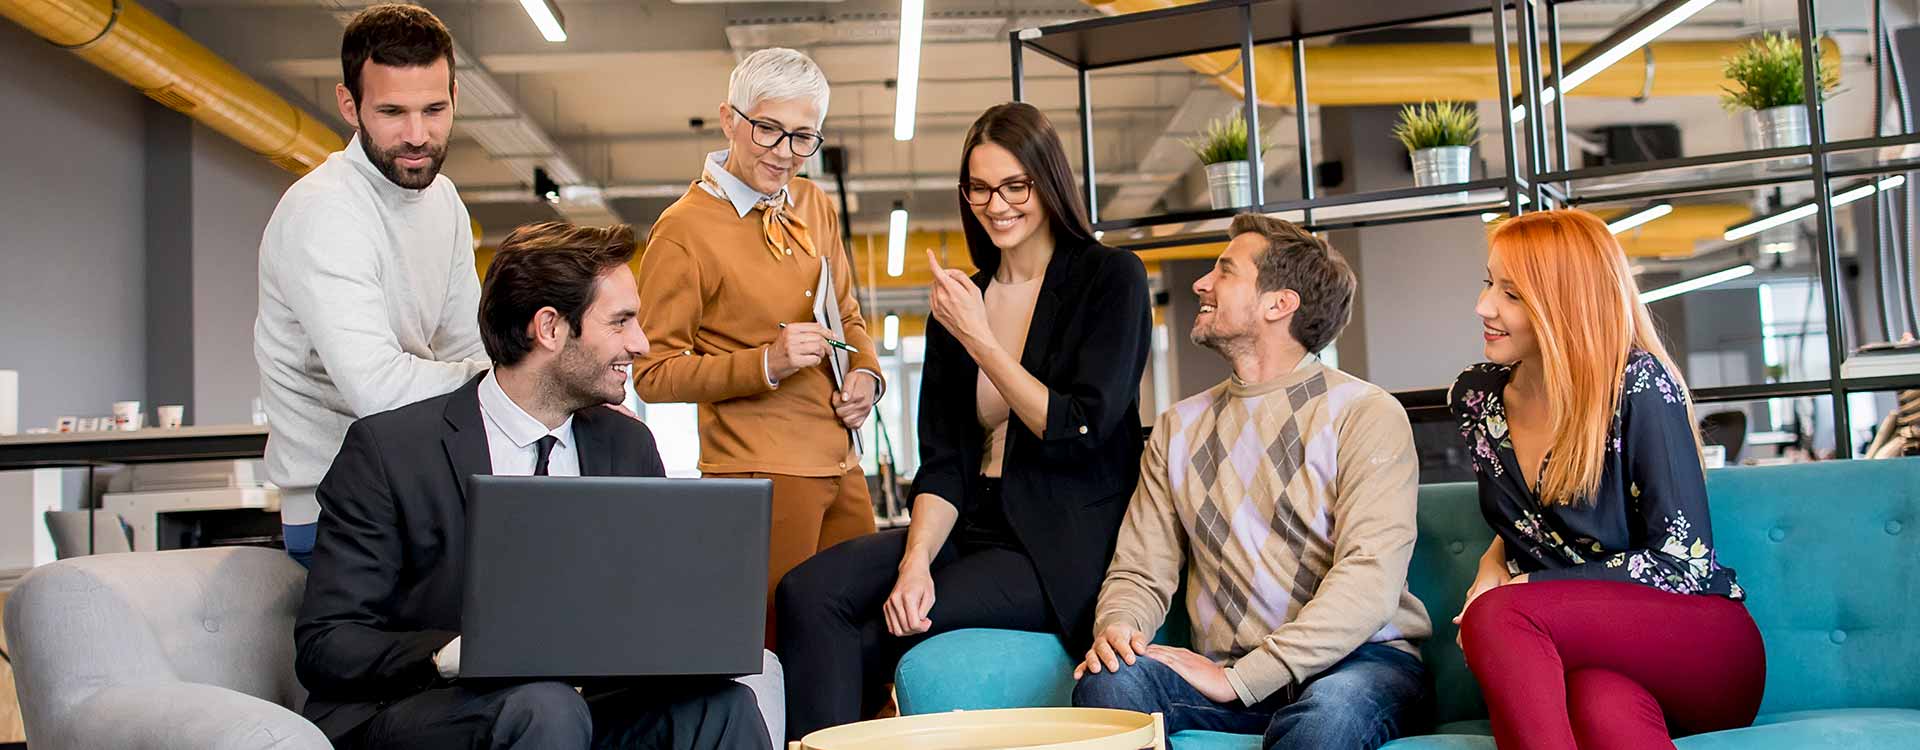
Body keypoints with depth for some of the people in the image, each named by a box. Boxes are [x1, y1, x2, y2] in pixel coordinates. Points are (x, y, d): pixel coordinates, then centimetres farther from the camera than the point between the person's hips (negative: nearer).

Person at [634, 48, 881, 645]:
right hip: (759, 470, -7)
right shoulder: (684, 228, -9)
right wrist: (766, 363, -20)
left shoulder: (814, 204, 11)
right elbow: (654, 376, -8)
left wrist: (865, 373, 3)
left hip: (841, 462, 7)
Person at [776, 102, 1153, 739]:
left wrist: (980, 340, -9)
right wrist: (916, 559, -11)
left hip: (1064, 548, -5)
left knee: (871, 637, -25)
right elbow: (941, 460, 7)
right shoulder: (958, 299, 13)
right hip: (973, 528, 5)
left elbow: (1080, 432, -10)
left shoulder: (1111, 279, -1)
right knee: (808, 593, -22)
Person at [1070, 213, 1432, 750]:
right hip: (1224, 671, 4)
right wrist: (1116, 628, -14)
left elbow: (1369, 577, -14)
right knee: (1107, 681, -28)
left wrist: (1240, 678, -21)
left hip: (1362, 659, -3)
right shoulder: (1178, 428, 16)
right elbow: (1141, 572, 12)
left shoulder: (1364, 413, -2)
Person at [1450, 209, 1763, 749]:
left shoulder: (1639, 385, -11)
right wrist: (1496, 558, 1)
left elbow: (1682, 560, -13)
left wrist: (1526, 585, -15)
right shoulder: (1476, 396, 6)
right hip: (1590, 654, 3)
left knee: (1497, 616, -33)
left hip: (1706, 643, -3)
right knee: (1603, 707, -38)